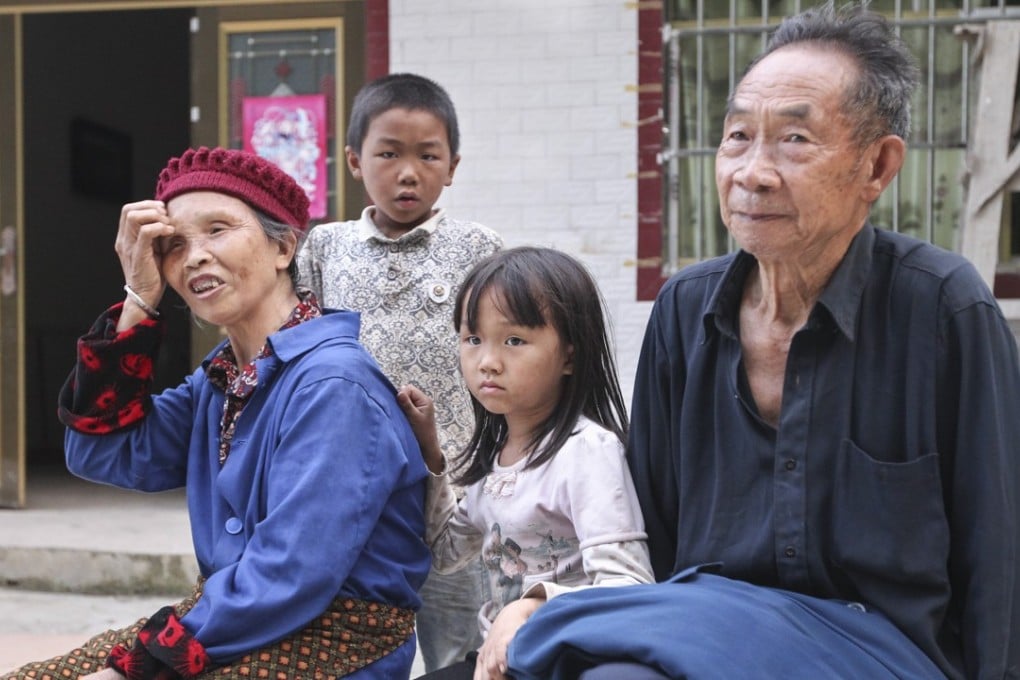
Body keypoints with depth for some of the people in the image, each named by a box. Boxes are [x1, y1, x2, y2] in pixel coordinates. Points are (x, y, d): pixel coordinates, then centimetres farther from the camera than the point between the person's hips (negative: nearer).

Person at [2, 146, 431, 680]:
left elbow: (287, 580, -25)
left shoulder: (332, 385, -19)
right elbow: (104, 453, 4)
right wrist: (138, 300, -1)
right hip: (237, 622, 8)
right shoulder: (222, 375, 9)